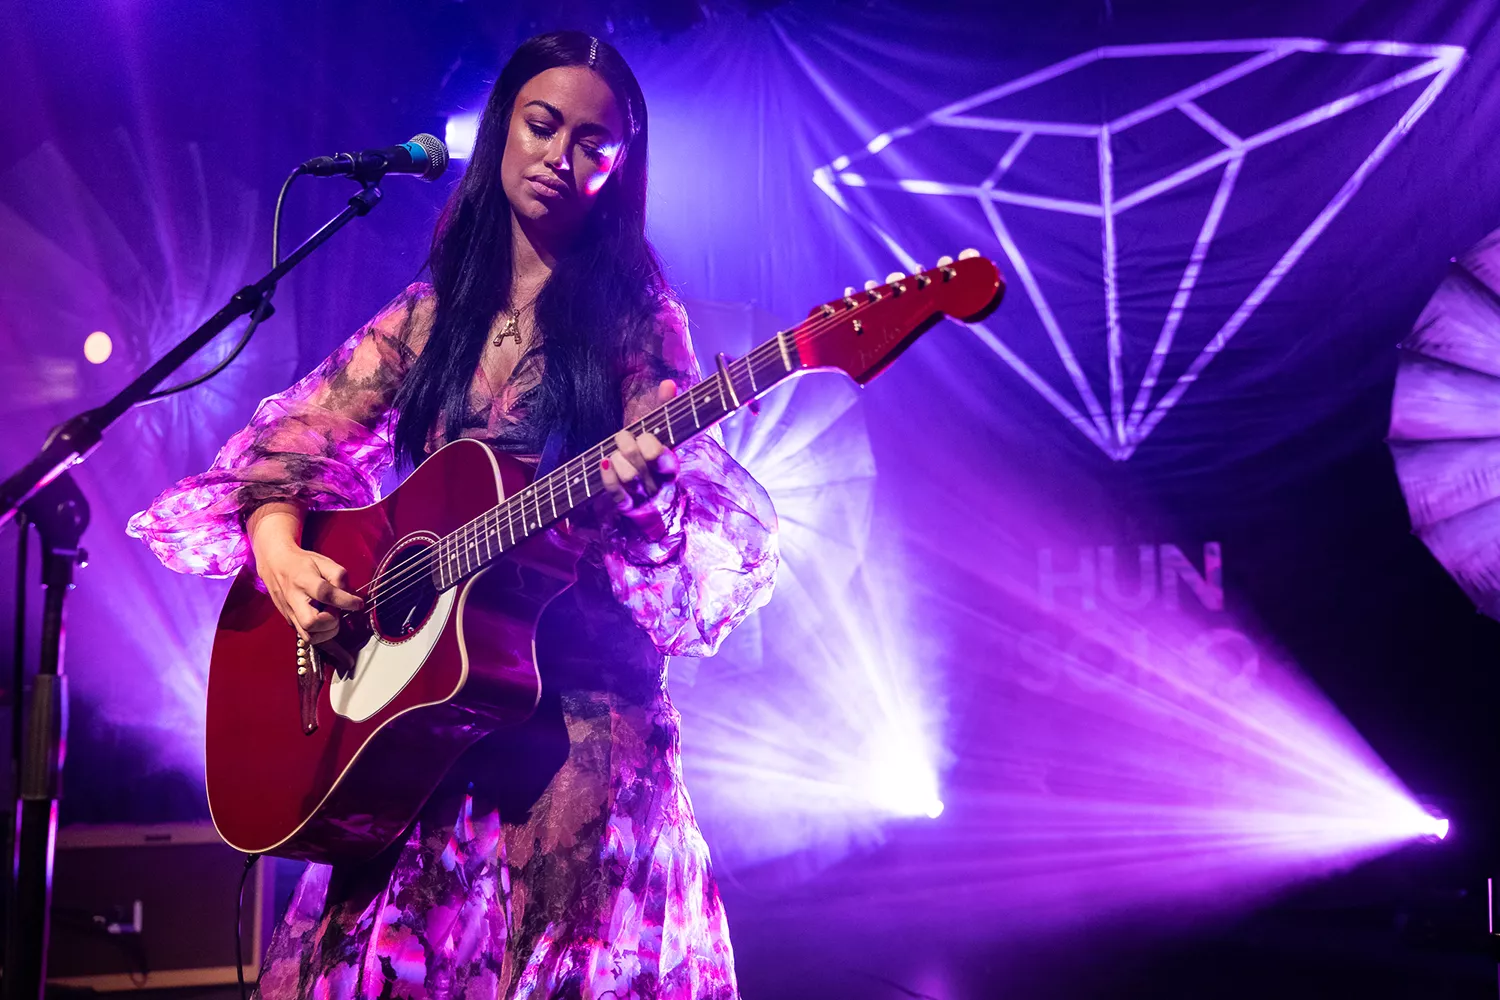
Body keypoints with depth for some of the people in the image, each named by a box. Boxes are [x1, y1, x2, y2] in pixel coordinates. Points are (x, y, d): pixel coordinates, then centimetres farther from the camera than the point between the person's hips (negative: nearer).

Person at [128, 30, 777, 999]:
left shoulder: (636, 324, 1)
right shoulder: (425, 319, 11)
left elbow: (720, 521, -6)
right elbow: (294, 445, 7)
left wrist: (646, 492, -28)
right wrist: (279, 551, -13)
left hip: (577, 708, -3)